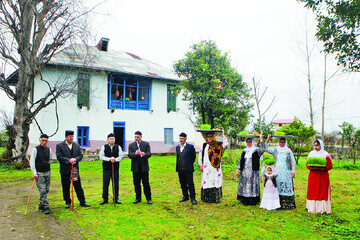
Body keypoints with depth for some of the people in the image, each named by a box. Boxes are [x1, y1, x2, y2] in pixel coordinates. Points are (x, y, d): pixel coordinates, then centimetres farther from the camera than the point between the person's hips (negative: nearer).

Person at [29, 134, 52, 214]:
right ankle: (46, 206, -4)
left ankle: (41, 205, 24)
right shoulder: (35, 149, -7)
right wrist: (34, 173, -14)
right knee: (42, 190, -8)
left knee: (46, 190, 9)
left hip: (47, 172, 5)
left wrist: (46, 164, 10)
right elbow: (32, 162, -8)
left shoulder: (49, 149, 6)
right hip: (39, 173, -5)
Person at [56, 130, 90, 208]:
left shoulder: (76, 145, 8)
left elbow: (80, 155, 4)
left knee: (78, 187, 7)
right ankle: (67, 202, 23)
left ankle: (82, 202, 15)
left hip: (75, 169, 3)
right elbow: (59, 157, -12)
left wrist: (75, 159, -16)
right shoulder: (59, 146, -4)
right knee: (66, 188, 8)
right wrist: (68, 160, -22)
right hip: (65, 170, -2)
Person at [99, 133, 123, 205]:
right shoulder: (104, 147, 2)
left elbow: (120, 157, 0)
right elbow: (101, 156, -7)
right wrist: (109, 159, -19)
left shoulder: (118, 147, 6)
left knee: (116, 184, 4)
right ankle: (105, 199, 16)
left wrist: (115, 159, -20)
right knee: (105, 184, 4)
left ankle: (116, 198, 15)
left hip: (115, 168, 1)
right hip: (106, 168, -1)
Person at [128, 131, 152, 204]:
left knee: (146, 183, -1)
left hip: (144, 167, -2)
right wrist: (135, 153, -27)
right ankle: (138, 198, 21)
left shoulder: (146, 144, 4)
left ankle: (149, 198, 10)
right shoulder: (131, 145, 7)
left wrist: (144, 154, -30)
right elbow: (130, 155, -5)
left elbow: (149, 154, -7)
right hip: (135, 168, 2)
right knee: (136, 184, 8)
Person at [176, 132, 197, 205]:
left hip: (188, 169, -5)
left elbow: (193, 157, 1)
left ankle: (192, 198, 6)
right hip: (180, 169, 5)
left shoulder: (190, 146, -6)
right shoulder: (177, 147, 11)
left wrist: (190, 164, 3)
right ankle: (185, 196, 26)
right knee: (183, 184, 12)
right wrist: (178, 167, 13)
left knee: (190, 184, -3)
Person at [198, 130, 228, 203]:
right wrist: (201, 165, 6)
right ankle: (206, 198, 5)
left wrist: (223, 135, -4)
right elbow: (200, 156, 11)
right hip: (207, 167, 0)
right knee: (207, 181, -2)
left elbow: (225, 144, -8)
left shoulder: (217, 145, 7)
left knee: (216, 181, -1)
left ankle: (216, 197, 7)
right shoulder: (204, 145, 8)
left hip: (215, 167, 0)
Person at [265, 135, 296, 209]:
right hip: (277, 173, 1)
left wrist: (293, 171, 2)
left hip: (286, 173, -1)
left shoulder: (289, 151, 6)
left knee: (287, 187, -3)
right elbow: (266, 149, 0)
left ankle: (287, 204, 3)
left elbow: (293, 162, 8)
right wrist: (267, 139, -8)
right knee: (277, 188, -1)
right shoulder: (275, 150, 9)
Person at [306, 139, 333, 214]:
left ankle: (322, 208, 7)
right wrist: (311, 167, -11)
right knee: (313, 191, 4)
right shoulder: (311, 153, 8)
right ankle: (313, 207, 12)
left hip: (323, 176, -3)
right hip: (313, 175, 3)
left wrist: (321, 168, -19)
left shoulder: (325, 155, -2)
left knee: (322, 192, 0)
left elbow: (330, 166, -5)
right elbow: (307, 164, 10)